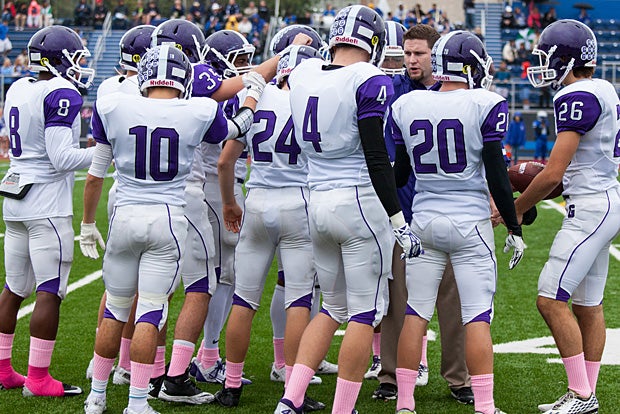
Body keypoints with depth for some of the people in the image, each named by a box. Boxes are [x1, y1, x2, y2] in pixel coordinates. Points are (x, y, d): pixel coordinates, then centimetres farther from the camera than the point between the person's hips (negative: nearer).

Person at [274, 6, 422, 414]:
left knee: (334, 307, 18)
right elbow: (376, 158, -16)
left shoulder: (302, 74, 5)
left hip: (318, 201, 7)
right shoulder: (370, 81, -13)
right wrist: (399, 222, -14)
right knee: (365, 313, 3)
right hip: (361, 201, -7)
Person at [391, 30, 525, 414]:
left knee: (416, 313, 8)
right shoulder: (486, 105, -10)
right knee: (478, 317, 1)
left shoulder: (406, 105, 1)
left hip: (424, 220, 3)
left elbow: (400, 172, 10)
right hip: (470, 222, -3)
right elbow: (496, 174, -9)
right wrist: (514, 227, 1)